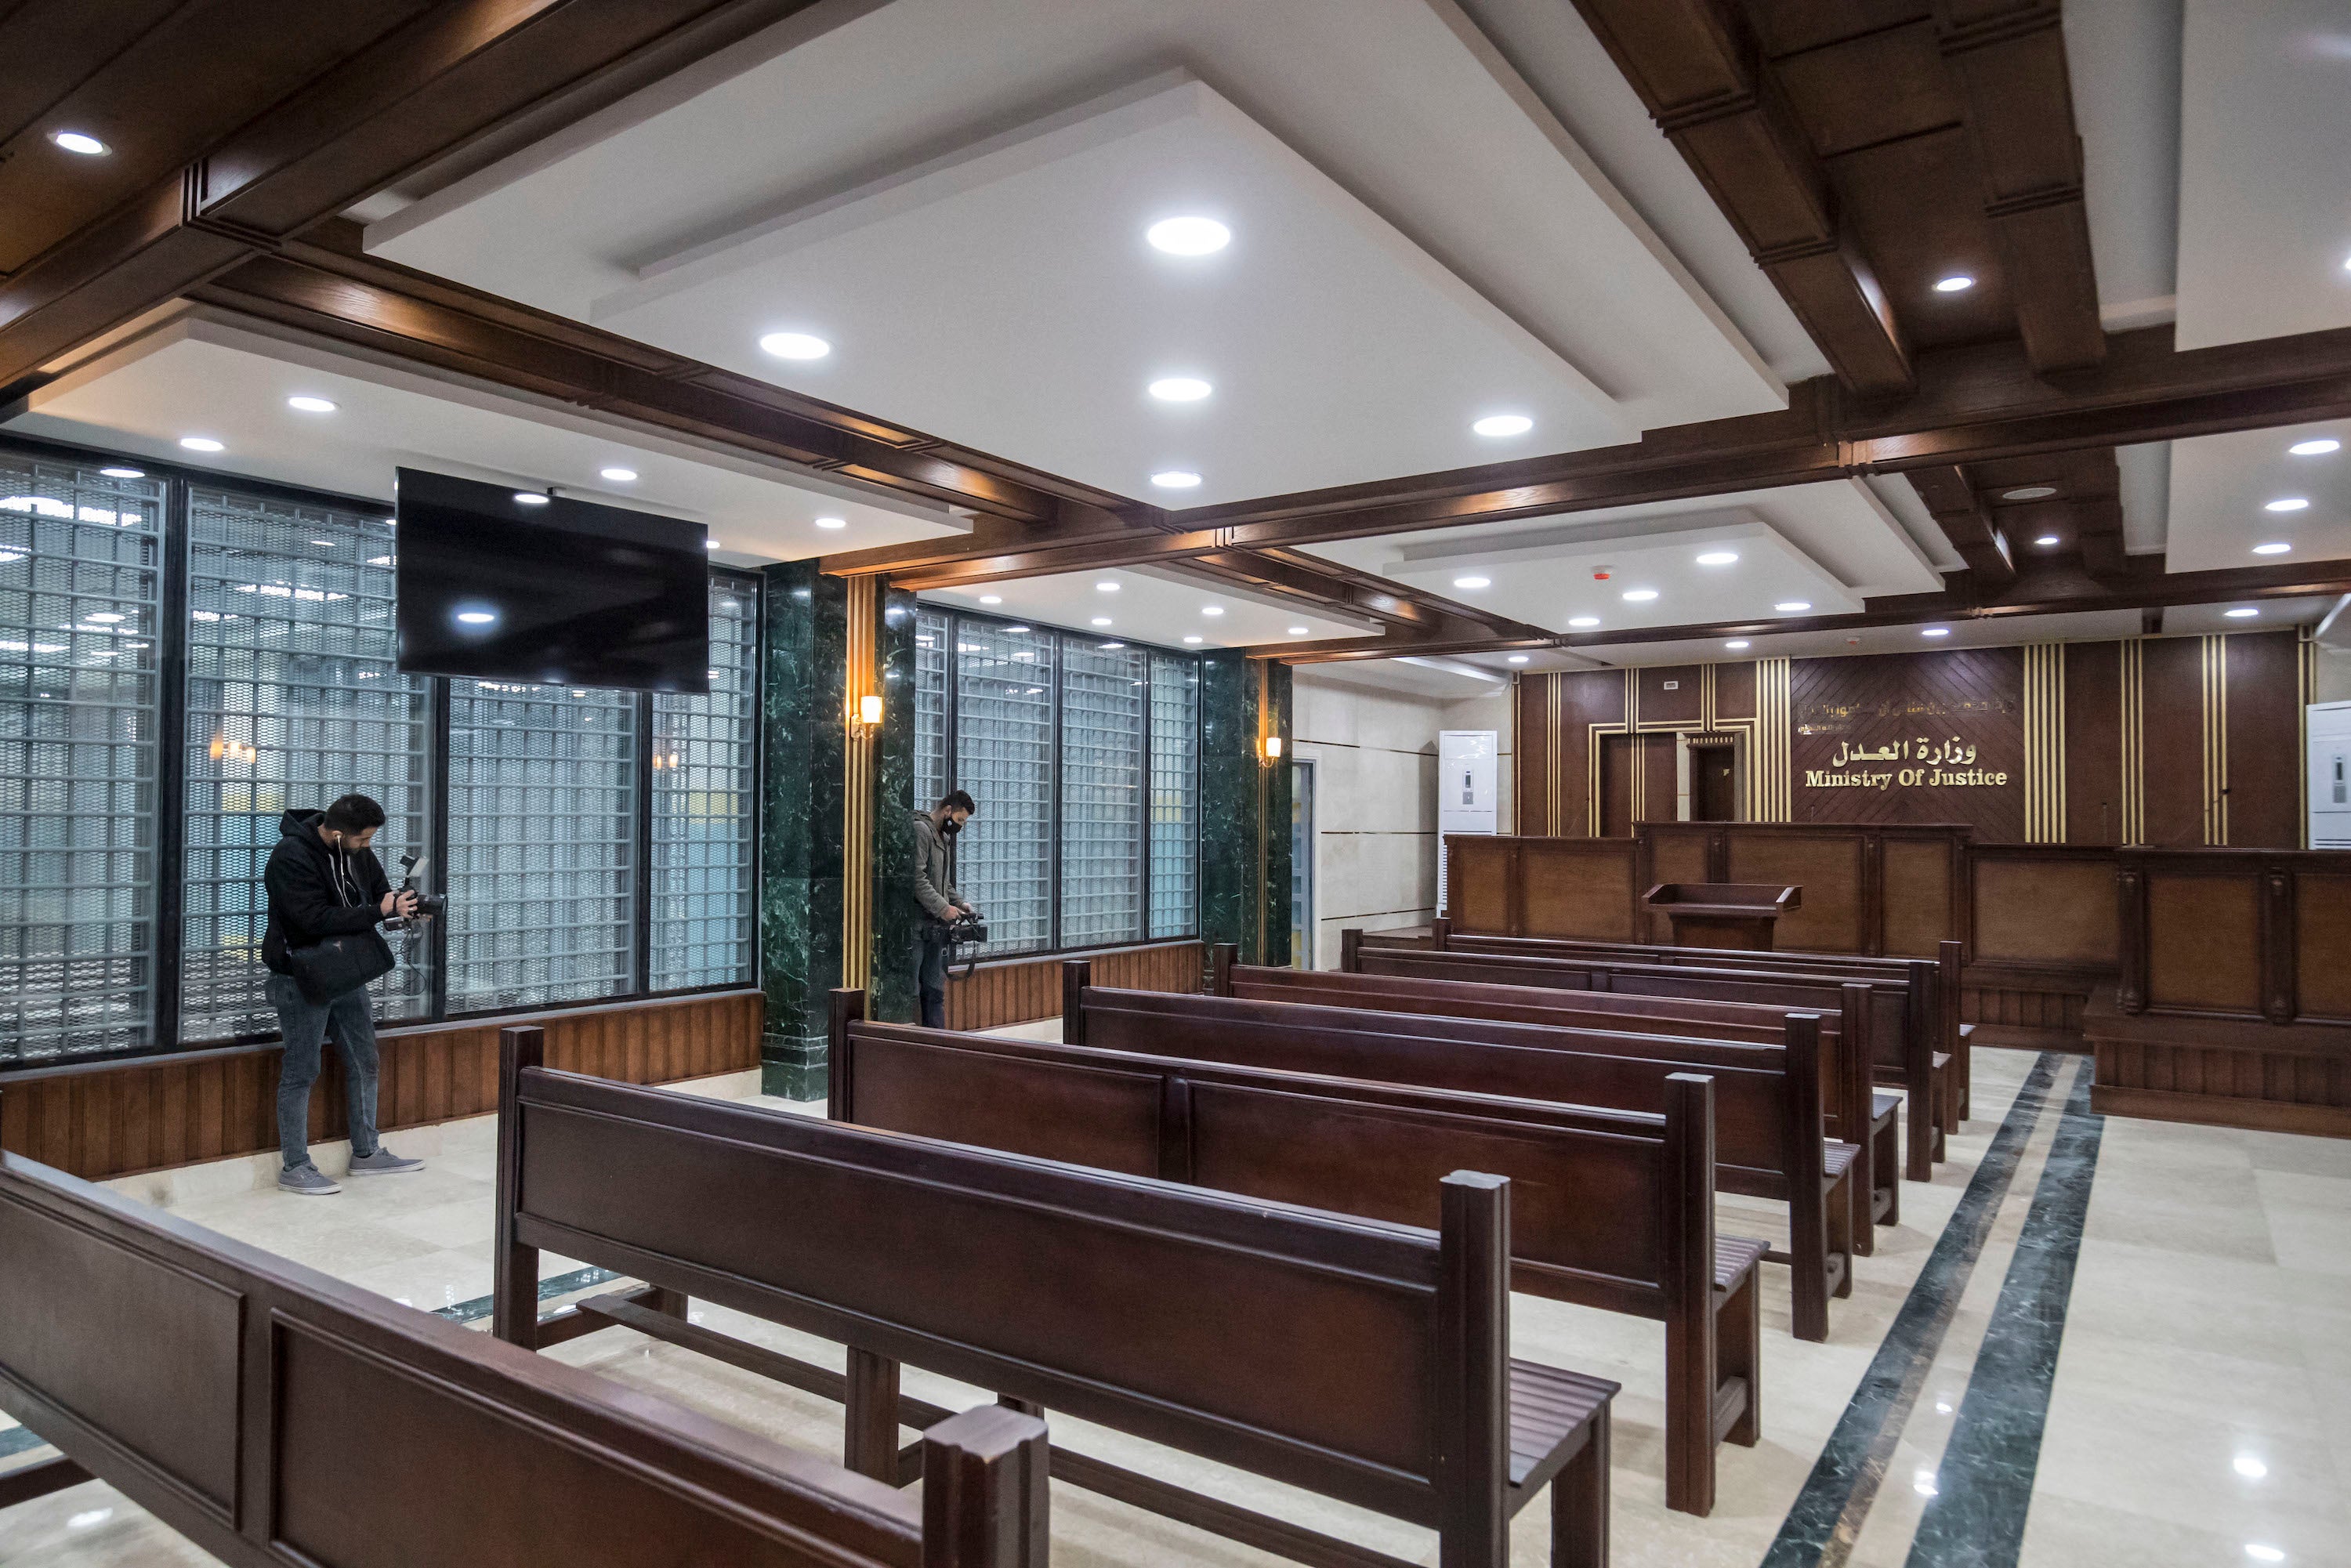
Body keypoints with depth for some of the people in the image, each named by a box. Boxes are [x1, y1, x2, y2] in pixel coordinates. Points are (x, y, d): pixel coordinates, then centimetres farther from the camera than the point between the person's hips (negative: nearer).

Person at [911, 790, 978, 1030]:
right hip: (920, 926, -10)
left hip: (937, 927, 10)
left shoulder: (944, 837, 21)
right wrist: (943, 907, -22)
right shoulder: (920, 830, -10)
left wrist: (959, 902, 10)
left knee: (935, 990, 11)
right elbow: (917, 877, -20)